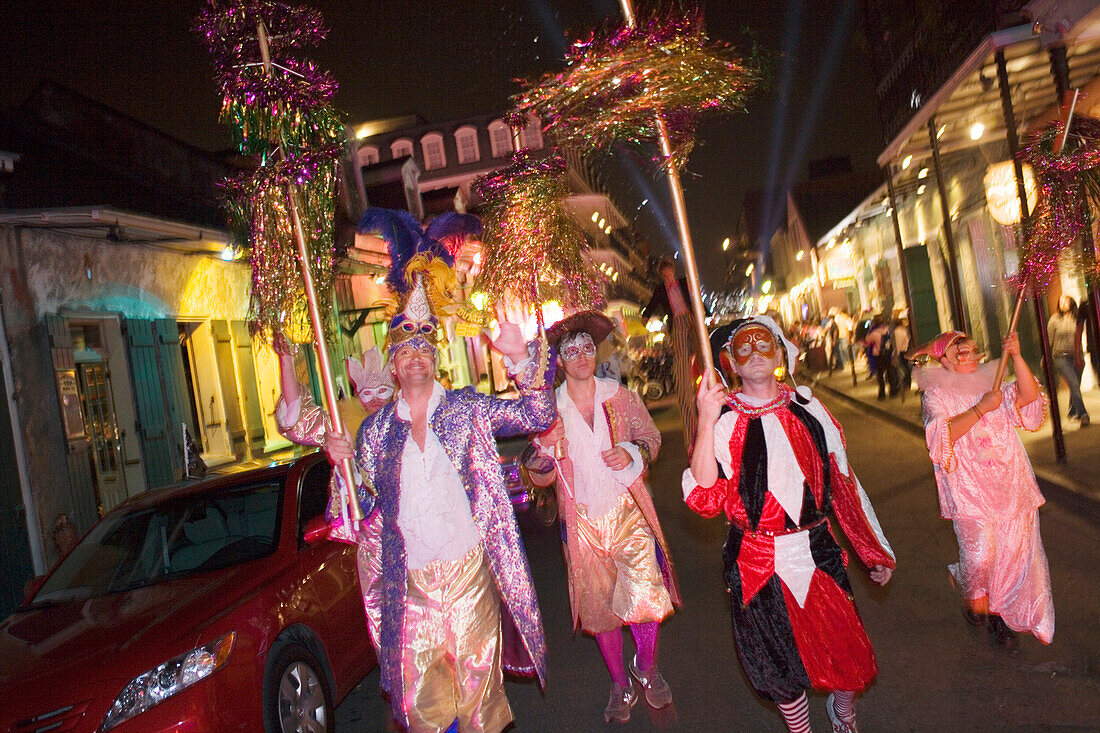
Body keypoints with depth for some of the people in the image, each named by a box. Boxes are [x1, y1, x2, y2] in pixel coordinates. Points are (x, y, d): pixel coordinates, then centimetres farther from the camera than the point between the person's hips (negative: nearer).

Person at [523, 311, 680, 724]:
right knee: (600, 607, 9)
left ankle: (646, 667, 24)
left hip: (628, 512, 0)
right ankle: (620, 685, 32)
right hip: (582, 521, 0)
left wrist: (632, 453, -12)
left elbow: (651, 437, 9)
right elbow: (541, 477, 1)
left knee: (644, 598, -8)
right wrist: (542, 448, -20)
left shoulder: (620, 397, 0)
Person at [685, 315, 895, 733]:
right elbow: (704, 500, -20)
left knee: (850, 660, 9)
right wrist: (706, 422, -27)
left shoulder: (807, 409, 4)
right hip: (758, 567, -3)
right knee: (784, 667, 11)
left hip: (818, 553, 3)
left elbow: (843, 483, 10)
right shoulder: (722, 420, -8)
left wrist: (874, 551, 13)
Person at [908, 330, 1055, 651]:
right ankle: (972, 598, 23)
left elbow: (1029, 396, -1)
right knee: (980, 553, -10)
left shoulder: (990, 385, 14)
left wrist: (1016, 356, -12)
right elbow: (941, 435, -16)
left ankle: (999, 614, 23)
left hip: (1011, 483, 5)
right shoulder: (937, 395, -1)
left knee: (1014, 550, 4)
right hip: (970, 489, -5)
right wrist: (980, 409, -19)